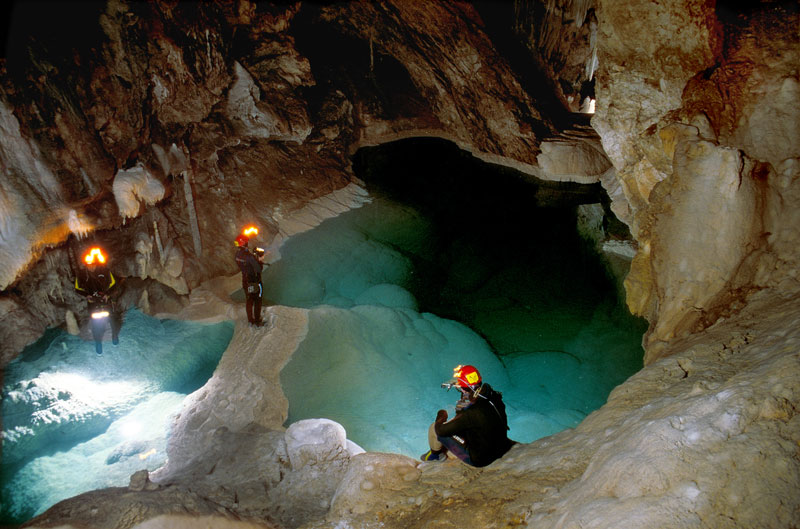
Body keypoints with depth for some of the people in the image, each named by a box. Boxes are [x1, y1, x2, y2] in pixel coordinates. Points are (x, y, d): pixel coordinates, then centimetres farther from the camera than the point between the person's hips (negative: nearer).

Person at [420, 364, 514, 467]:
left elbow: (441, 430, -21)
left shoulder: (472, 414, -35)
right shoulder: (495, 398, -14)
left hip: (478, 460, -7)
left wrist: (440, 419, -1)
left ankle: (435, 454, 31)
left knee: (435, 428, 1)